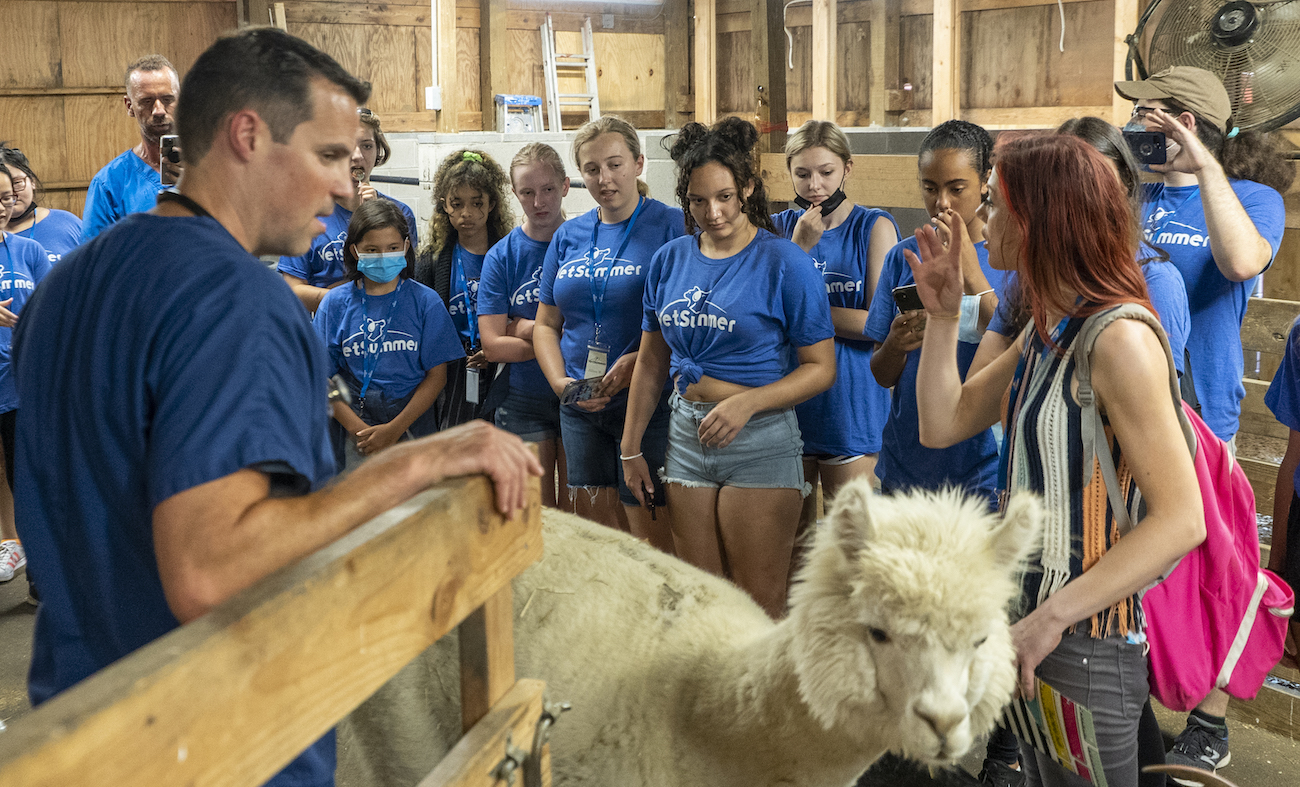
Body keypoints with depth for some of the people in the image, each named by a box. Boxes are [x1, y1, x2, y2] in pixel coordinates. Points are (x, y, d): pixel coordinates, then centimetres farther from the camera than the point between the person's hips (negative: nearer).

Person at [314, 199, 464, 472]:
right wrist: (359, 429, -10)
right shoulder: (335, 303, 4)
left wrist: (395, 429, -9)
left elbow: (437, 375, 0)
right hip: (352, 427, 0)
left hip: (410, 427, 0)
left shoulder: (426, 302, 3)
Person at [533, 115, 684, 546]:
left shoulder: (671, 226, -4)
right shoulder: (569, 236, 13)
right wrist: (560, 382, 0)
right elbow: (546, 324, 16)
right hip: (581, 410, 5)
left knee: (652, 544, -4)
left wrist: (637, 362, -22)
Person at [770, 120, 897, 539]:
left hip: (851, 403, -3)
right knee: (790, 533, 11)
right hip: (788, 397, 3)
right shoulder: (780, 228, 7)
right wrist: (799, 247, -13)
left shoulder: (874, 227, -2)